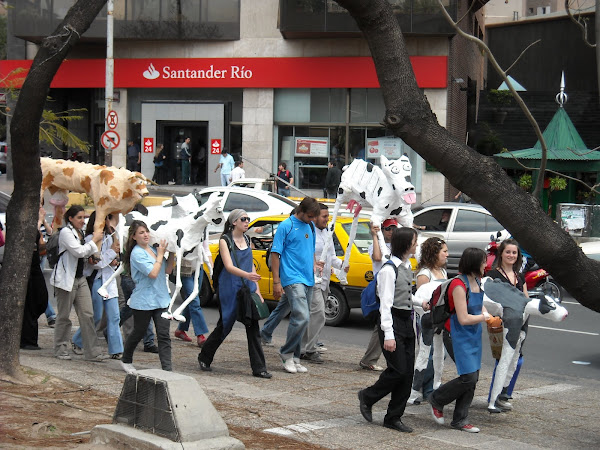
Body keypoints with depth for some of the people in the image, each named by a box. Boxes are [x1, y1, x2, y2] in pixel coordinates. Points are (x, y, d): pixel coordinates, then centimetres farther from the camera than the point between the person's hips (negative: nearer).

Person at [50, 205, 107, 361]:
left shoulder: (80, 233, 15)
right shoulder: (66, 232, -10)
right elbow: (79, 251, -20)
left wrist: (96, 243, 7)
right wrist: (94, 240, -10)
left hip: (80, 278, 8)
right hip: (66, 279, -8)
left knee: (87, 315, 0)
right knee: (64, 316, 3)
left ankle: (92, 351, -1)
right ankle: (61, 349, 15)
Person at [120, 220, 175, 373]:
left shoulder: (153, 249, 8)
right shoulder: (137, 253, -14)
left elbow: (168, 271, 14)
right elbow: (153, 273, -21)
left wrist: (171, 254, 3)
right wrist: (160, 255, -12)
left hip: (161, 299, 6)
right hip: (143, 301, -6)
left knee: (164, 335, -2)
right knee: (139, 332, 12)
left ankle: (167, 369, -5)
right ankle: (126, 360, 35)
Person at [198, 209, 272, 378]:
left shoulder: (247, 240, 12)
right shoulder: (225, 240, -7)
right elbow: (229, 266, -19)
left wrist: (257, 290, 10)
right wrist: (246, 275, -37)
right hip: (230, 289, -5)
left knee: (253, 327, -3)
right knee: (225, 325, 4)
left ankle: (259, 368, -4)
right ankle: (204, 357, 26)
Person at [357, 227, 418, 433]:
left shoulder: (407, 267, 13)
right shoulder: (389, 270, -14)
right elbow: (386, 303, -16)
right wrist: (388, 335, -19)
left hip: (407, 322, 8)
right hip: (392, 321, -8)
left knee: (408, 372, 5)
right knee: (398, 370, -10)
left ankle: (393, 418, 13)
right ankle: (367, 397, 14)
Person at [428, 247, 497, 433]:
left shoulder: (477, 282, 7)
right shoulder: (459, 285, -19)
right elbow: (463, 319, -22)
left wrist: (486, 313, 2)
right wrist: (483, 318, -9)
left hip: (474, 336, 9)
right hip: (460, 336, -8)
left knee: (473, 378, 7)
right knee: (468, 377, -13)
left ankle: (460, 420, 15)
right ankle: (436, 400, 10)